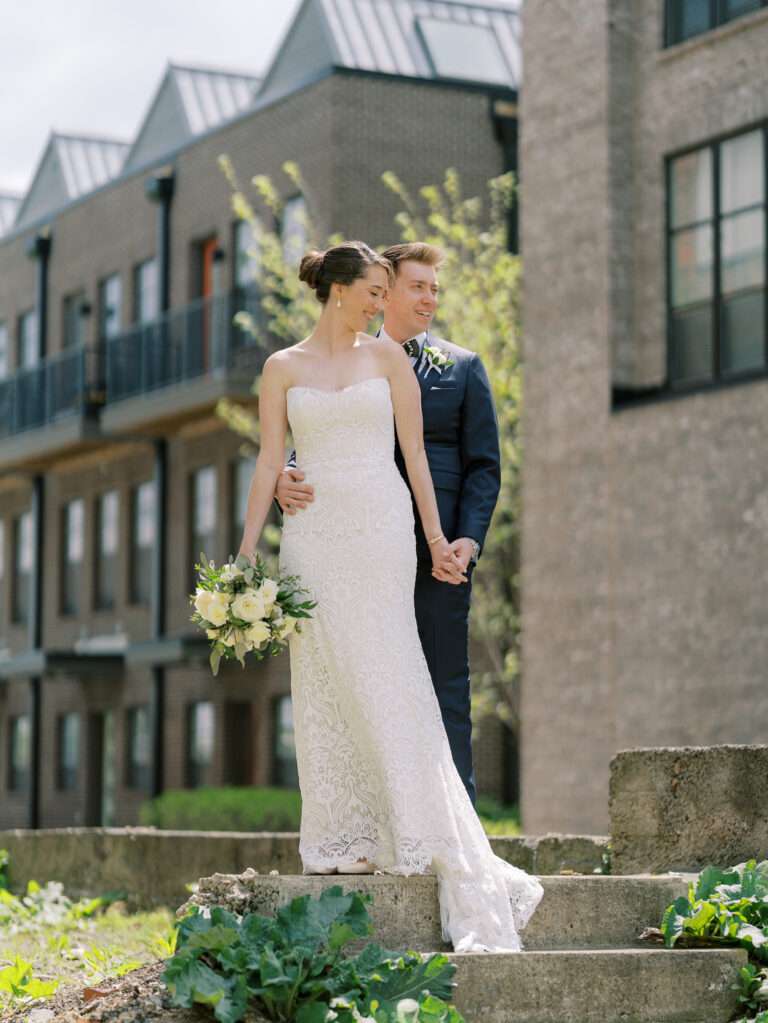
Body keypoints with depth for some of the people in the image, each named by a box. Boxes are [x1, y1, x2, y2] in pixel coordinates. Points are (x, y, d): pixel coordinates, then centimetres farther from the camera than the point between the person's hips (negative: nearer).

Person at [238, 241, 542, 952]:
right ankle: (342, 839, 5)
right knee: (324, 687, 0)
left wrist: (434, 535, 3)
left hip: (379, 530, -1)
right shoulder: (282, 368, 9)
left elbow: (413, 451, 7)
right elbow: (269, 460, 6)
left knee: (385, 680, -7)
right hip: (313, 537, 1)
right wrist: (247, 547, -1)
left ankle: (417, 837, -4)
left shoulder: (387, 358, 9)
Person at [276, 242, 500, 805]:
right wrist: (285, 481, -16)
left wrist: (469, 539, -11)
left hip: (438, 556, -2)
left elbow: (484, 466, 5)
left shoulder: (463, 367, 10)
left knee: (446, 691, -3)